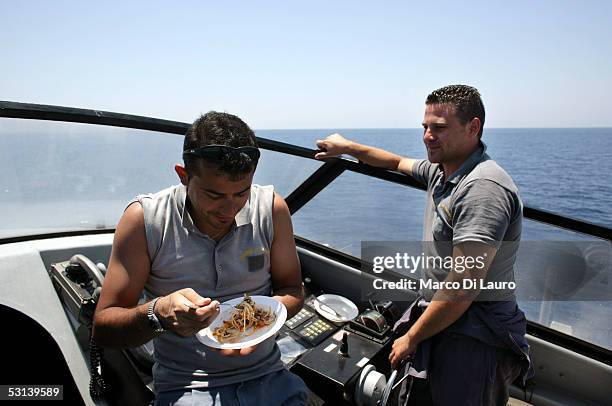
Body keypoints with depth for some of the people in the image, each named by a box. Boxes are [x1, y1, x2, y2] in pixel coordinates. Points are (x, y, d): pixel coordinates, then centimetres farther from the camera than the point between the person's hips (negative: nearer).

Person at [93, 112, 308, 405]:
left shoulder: (272, 208, -7)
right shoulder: (144, 219, -12)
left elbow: (292, 291, 5)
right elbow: (102, 329, -6)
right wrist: (157, 314, -27)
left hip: (267, 379, 3)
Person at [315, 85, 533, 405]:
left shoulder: (483, 188, -25)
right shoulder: (441, 170, 5)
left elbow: (463, 286, -27)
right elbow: (398, 163, 27)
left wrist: (411, 338, -17)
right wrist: (347, 147, 28)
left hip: (473, 339, -8)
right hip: (437, 317, 8)